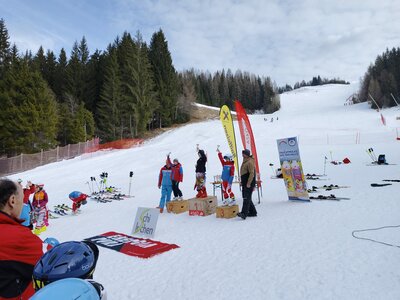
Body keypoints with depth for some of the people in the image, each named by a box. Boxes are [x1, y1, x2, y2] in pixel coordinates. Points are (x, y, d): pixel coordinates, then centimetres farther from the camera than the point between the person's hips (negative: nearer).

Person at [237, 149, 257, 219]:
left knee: (246, 198, -14)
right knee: (247, 198, 15)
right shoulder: (244, 161, 18)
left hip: (249, 184, -10)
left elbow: (251, 173, -21)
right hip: (245, 184, 10)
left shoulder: (250, 162, -15)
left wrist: (249, 183, -23)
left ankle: (244, 213, -20)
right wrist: (242, 181, 22)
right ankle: (253, 212, 24)